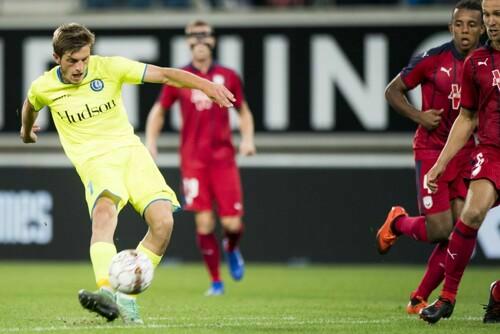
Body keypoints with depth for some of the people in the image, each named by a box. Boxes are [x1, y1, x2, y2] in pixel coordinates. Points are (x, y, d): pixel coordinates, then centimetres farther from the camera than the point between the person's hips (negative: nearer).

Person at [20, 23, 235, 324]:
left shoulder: (109, 68, -5)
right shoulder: (44, 87, 0)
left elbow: (164, 74, -9)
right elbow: (30, 105, 25)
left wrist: (205, 85, -24)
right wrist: (26, 130, 46)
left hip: (130, 149, 2)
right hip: (95, 160, -2)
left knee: (163, 222, -18)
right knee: (104, 210, -36)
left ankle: (127, 297, -4)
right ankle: (106, 291, -57)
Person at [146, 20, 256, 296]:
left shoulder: (228, 77, 5)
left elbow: (243, 111, 17)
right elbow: (158, 111, 14)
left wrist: (247, 138, 0)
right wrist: (150, 141, 2)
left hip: (224, 158, 1)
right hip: (193, 161, -1)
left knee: (232, 224, -6)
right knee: (204, 223, -8)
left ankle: (231, 249, 31)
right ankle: (215, 281, 7)